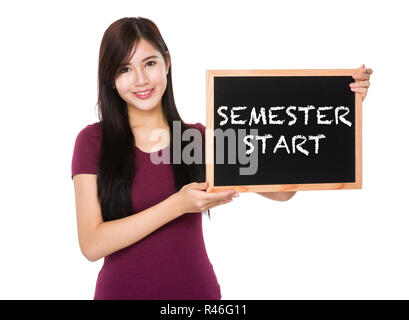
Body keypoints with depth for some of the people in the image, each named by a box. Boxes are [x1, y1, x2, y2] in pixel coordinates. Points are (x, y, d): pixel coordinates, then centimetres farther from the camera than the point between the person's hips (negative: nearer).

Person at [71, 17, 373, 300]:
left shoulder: (200, 138, 0)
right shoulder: (93, 140, -5)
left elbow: (280, 189, -9)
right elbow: (92, 245, -13)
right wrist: (178, 205, -22)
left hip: (197, 289, 2)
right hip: (121, 289, -1)